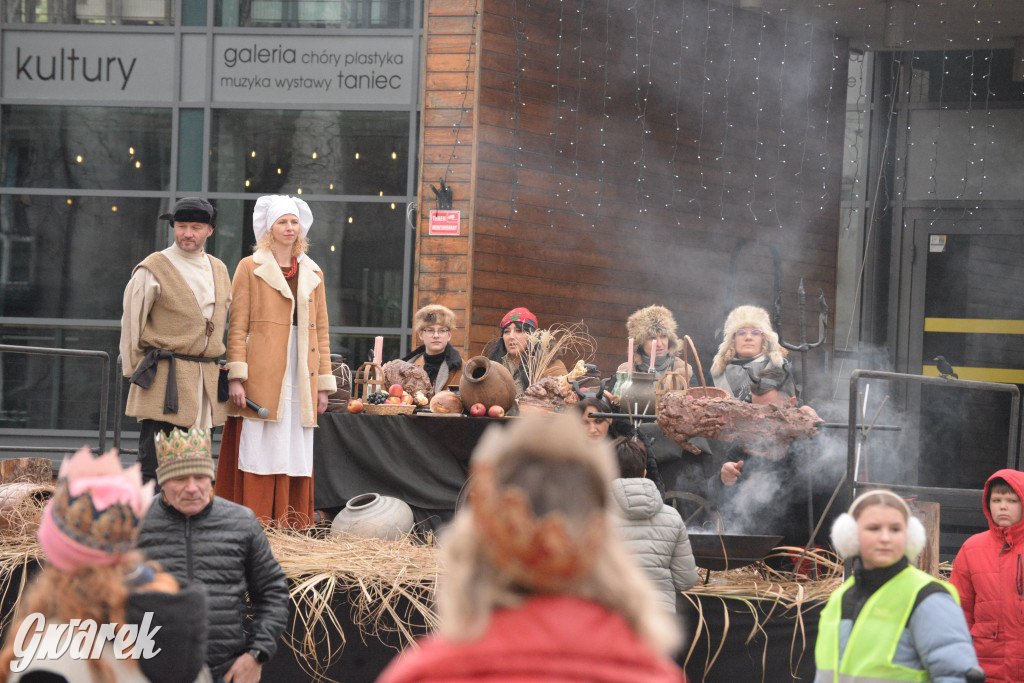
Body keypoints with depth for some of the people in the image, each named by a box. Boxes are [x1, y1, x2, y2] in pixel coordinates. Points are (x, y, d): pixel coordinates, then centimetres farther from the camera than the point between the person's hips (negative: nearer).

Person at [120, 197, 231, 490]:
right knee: (153, 466, -9)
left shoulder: (219, 270, 14)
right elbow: (131, 324, -2)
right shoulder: (153, 269, -5)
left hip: (206, 378, 6)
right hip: (165, 378, -6)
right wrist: (135, 371, 0)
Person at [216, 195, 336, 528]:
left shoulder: (312, 274, 17)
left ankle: (293, 530, 5)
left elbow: (321, 331, 16)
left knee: (297, 456, 2)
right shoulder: (250, 268, 5)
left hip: (300, 380, 4)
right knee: (258, 452, -7)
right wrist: (236, 376, -10)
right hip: (262, 375, -4)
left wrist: (324, 383, 10)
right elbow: (237, 326, -1)